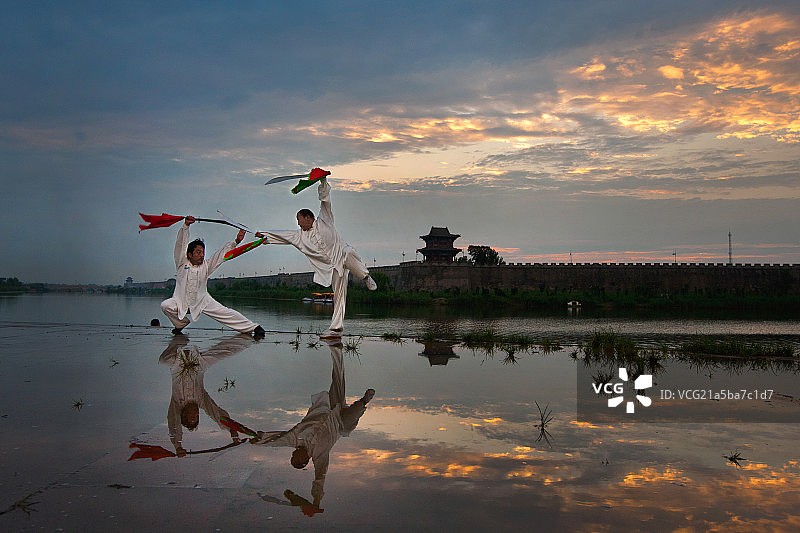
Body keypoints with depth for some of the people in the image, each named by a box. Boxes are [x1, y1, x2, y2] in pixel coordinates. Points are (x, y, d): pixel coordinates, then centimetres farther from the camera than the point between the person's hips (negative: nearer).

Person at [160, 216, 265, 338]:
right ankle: (181, 323, 3)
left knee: (225, 312, -11)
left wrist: (236, 242, -8)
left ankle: (253, 327, -6)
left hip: (202, 302, 1)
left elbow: (222, 254, 0)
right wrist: (186, 226, -21)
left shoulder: (206, 266, 1)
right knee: (165, 305, -26)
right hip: (181, 302, -1)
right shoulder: (182, 263, -3)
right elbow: (181, 244, -11)